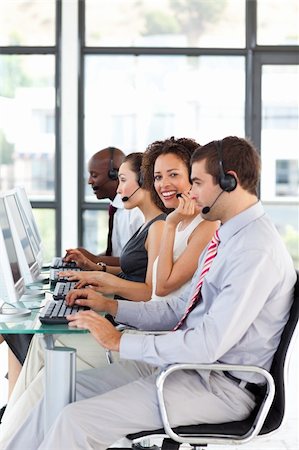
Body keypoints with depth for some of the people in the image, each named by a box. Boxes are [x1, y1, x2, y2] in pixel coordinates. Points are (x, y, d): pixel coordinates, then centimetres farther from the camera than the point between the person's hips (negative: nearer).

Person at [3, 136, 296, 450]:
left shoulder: (257, 251, -21)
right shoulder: (226, 237, 12)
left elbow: (209, 344, -26)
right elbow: (181, 309, 18)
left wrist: (120, 342, -19)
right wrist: (110, 306, 8)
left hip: (221, 387, -10)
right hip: (184, 362, 10)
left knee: (76, 421, -19)